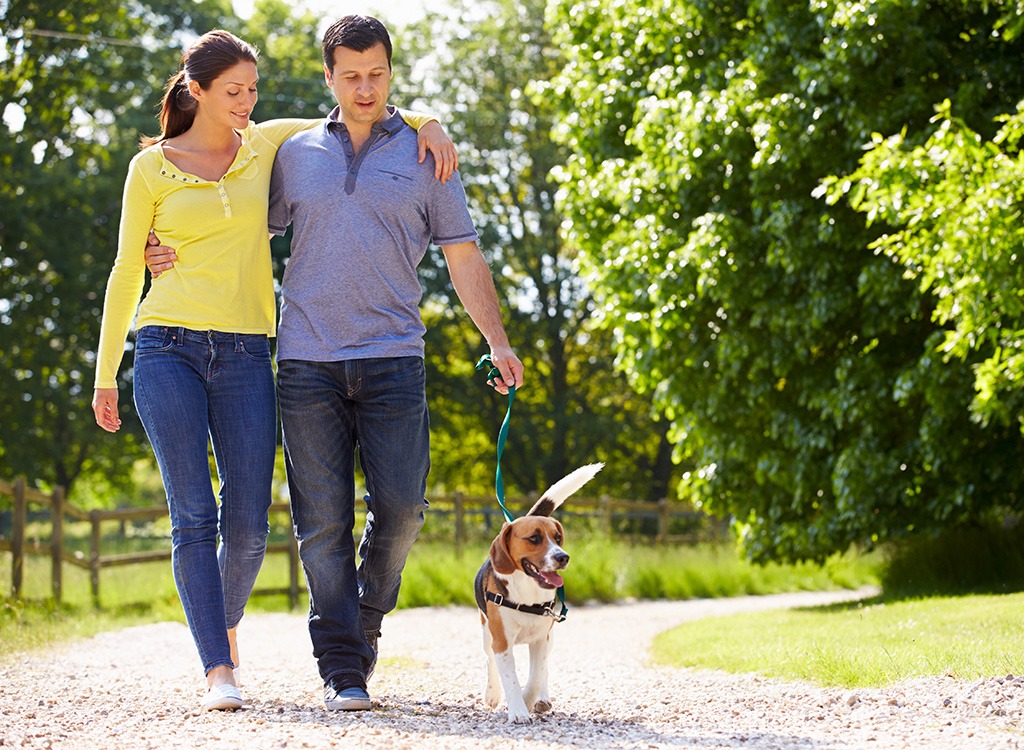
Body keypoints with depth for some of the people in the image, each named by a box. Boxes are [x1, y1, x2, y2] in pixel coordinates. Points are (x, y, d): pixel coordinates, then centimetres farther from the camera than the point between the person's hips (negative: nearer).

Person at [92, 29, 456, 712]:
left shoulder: (265, 145, 10)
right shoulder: (150, 169, 4)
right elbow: (127, 272, 9)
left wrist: (426, 124, 2)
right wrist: (105, 374, 9)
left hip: (246, 355, 2)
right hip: (168, 350, -2)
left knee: (248, 527, -1)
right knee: (194, 516, -9)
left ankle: (223, 618, 30)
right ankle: (219, 670, -5)